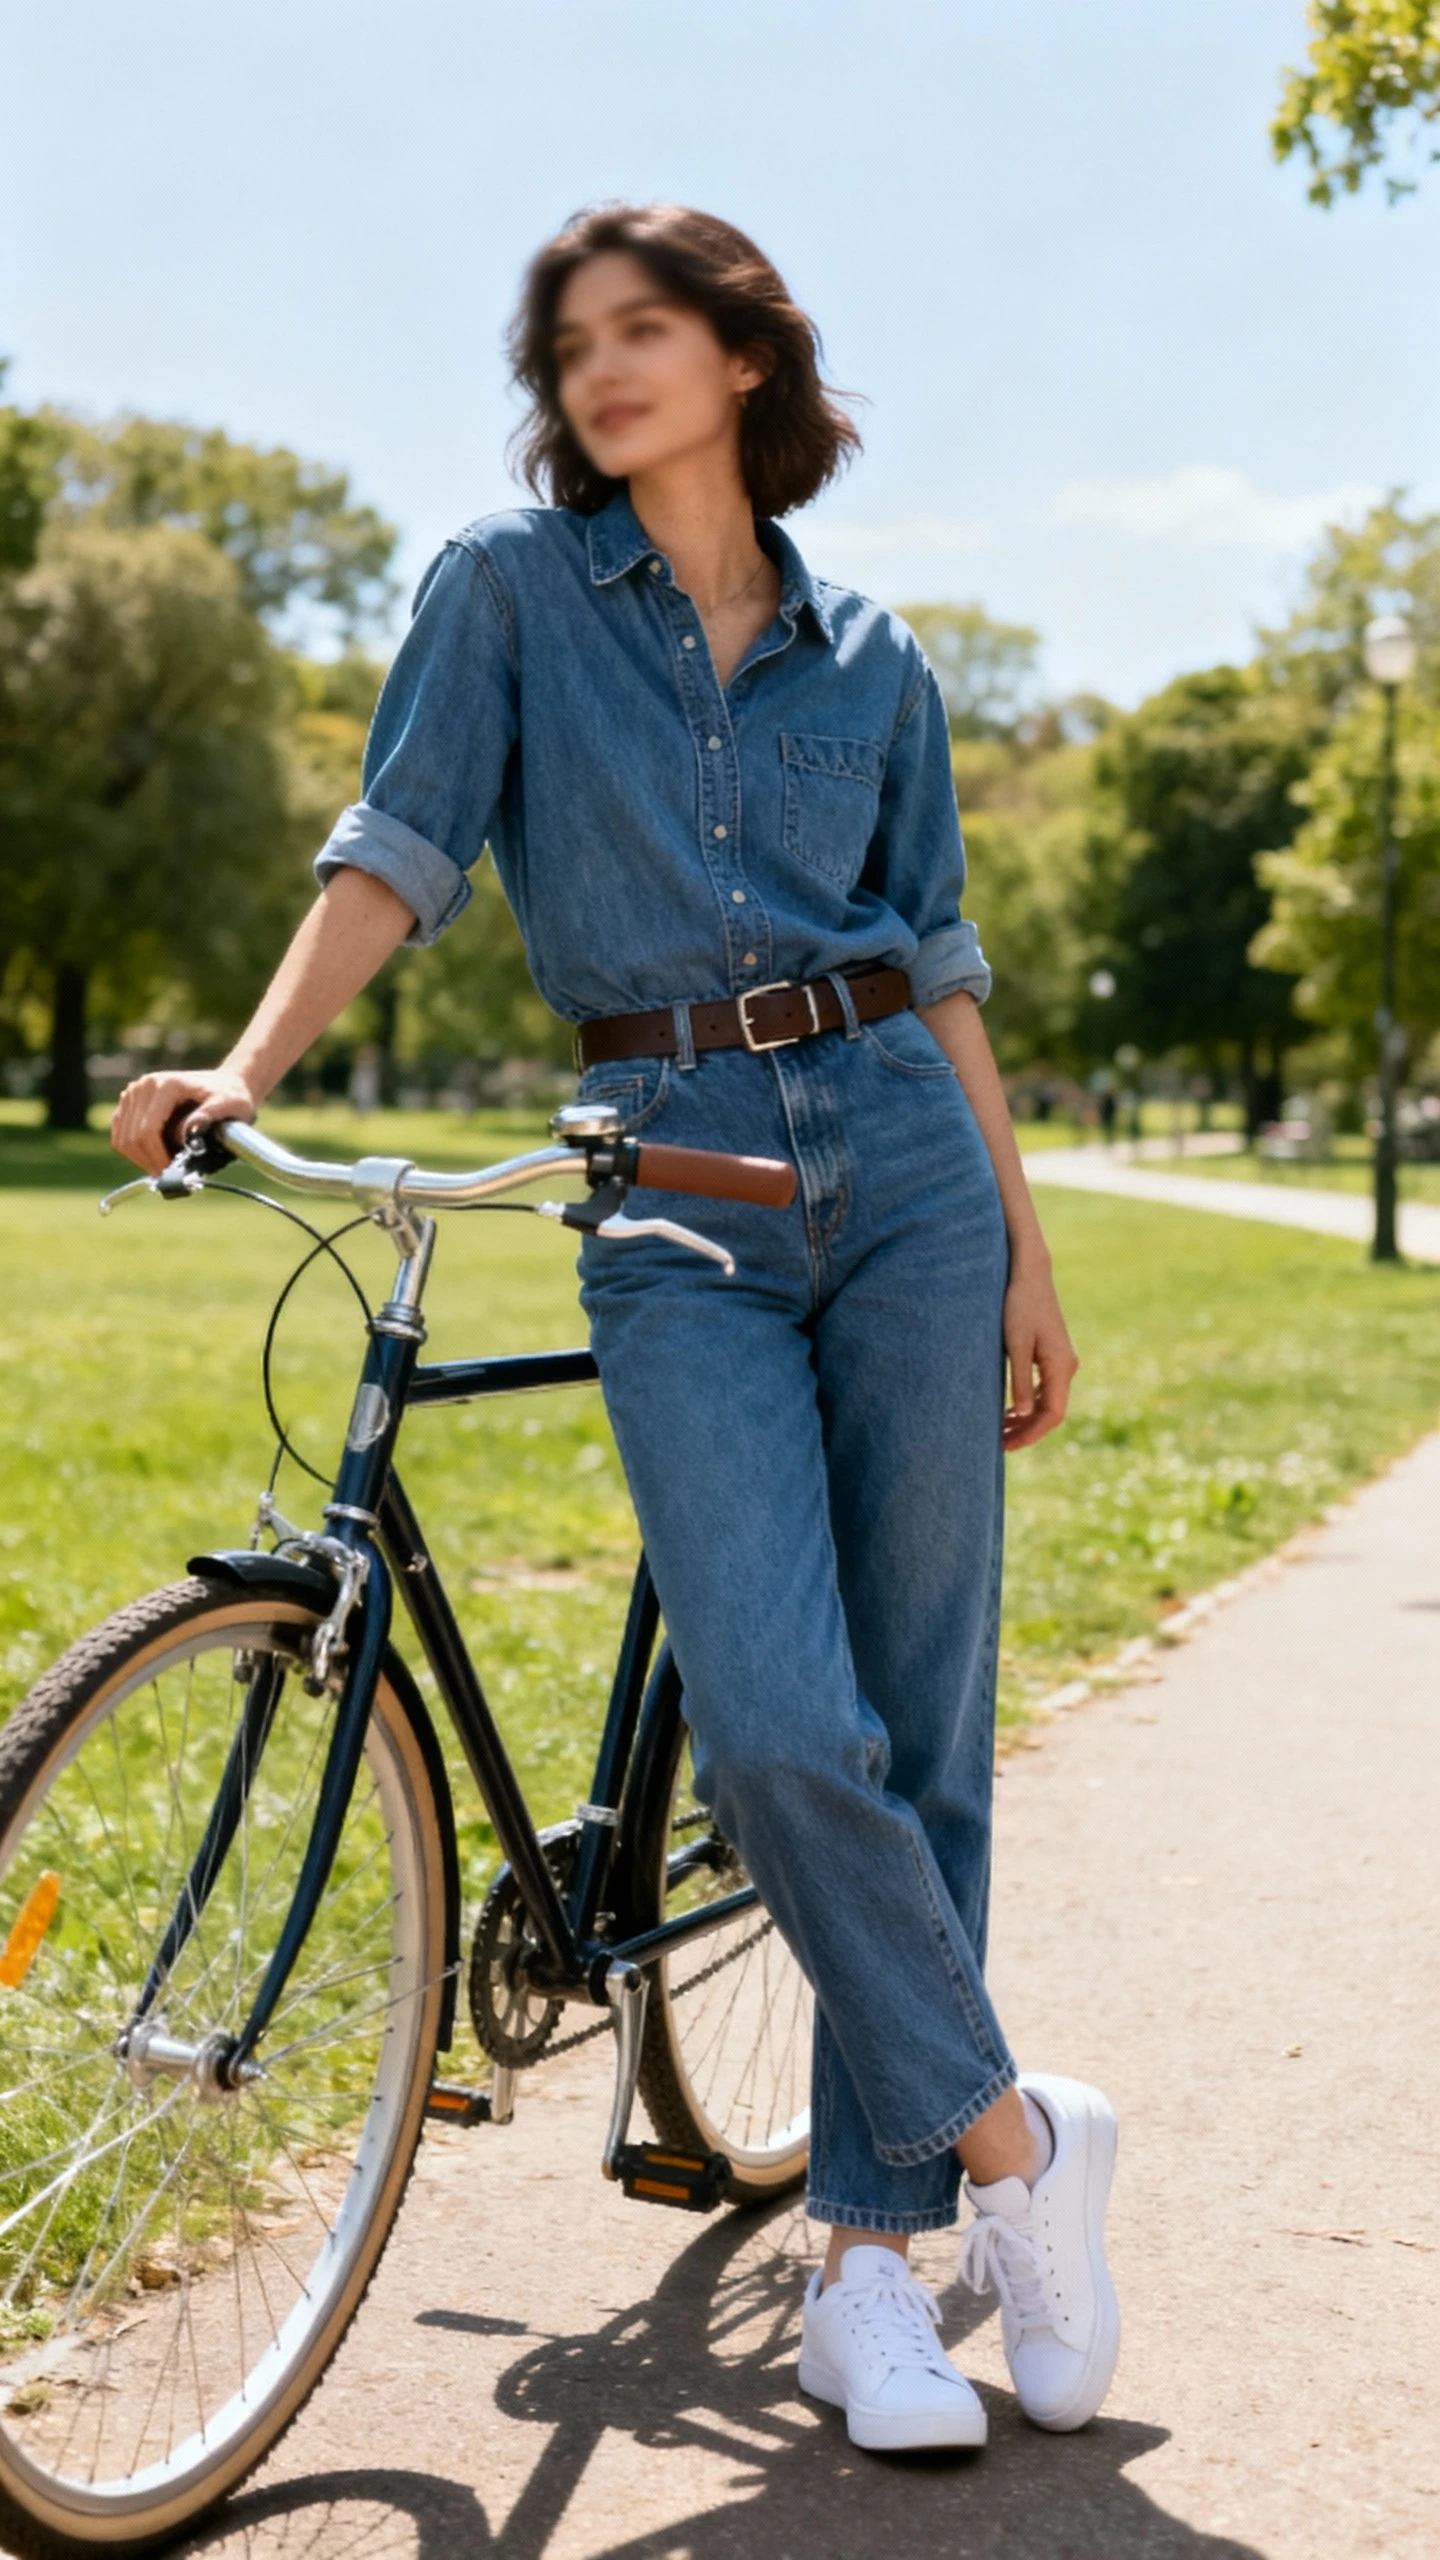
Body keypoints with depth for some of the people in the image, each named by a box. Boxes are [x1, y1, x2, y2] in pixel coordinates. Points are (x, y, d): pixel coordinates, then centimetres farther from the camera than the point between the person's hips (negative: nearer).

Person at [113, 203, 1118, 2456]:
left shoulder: (867, 660, 12)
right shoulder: (507, 589, 8)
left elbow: (940, 966, 13)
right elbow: (397, 851, -2)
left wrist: (1029, 1255, 9)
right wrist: (247, 1069, -17)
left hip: (898, 1164, 2)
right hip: (672, 1192, -2)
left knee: (919, 1719, 1)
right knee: (775, 1723, -15)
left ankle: (872, 2253, 13)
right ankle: (1008, 2133, 8)